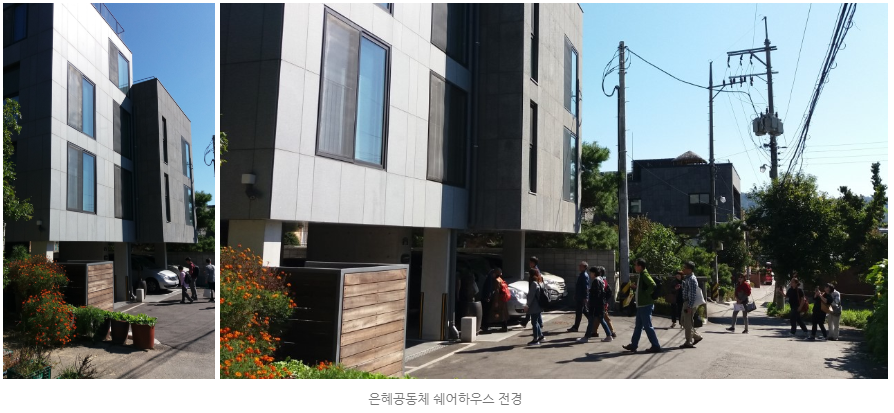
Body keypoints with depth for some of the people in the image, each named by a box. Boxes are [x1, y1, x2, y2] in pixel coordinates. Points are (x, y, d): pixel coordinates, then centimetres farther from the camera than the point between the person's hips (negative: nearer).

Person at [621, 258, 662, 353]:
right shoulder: (641, 275, 14)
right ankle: (633, 345, 22)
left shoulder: (644, 275, -16)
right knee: (638, 326, 15)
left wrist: (646, 294, -19)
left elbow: (653, 286, -29)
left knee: (648, 326, -4)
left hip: (645, 305, -10)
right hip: (641, 305, 10)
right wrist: (636, 287, 12)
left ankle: (656, 346, 2)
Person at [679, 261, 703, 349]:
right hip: (686, 302, 10)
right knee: (683, 321, 15)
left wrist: (690, 307, -23)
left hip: (690, 303, -10)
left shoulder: (692, 279, -17)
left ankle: (688, 343, 5)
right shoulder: (687, 278, 13)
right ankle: (697, 336, 23)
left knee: (687, 323, -3)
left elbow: (693, 294, -22)